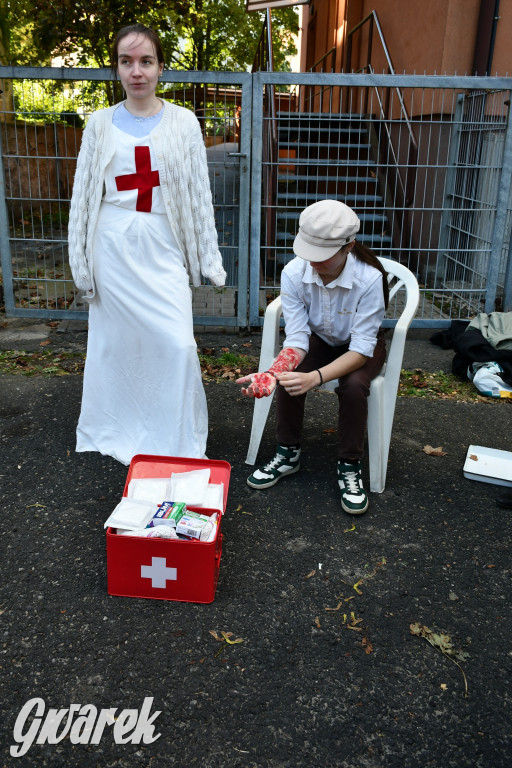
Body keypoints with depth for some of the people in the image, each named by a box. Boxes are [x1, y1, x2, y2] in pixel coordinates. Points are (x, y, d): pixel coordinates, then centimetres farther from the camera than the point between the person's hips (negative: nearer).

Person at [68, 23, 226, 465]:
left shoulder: (183, 122, 4)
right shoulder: (102, 123, 6)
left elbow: (199, 193, 5)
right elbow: (84, 194, 8)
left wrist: (209, 258, 2)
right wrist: (82, 262, 5)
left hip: (163, 247, -1)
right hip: (114, 246, 1)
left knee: (176, 342, -7)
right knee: (116, 340, 8)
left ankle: (178, 440, 11)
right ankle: (117, 431, 28)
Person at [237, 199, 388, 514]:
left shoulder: (369, 278, -34)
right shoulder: (294, 273, -25)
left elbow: (361, 349, -33)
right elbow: (297, 338, -24)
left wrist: (315, 377, -49)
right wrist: (272, 373, -44)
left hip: (360, 345, -2)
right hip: (318, 338, 3)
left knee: (353, 385, -32)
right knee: (290, 376, -26)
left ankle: (350, 467, -9)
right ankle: (288, 455, -2)